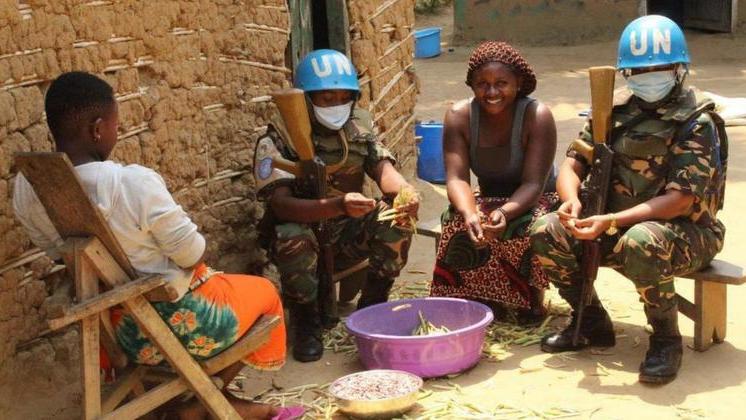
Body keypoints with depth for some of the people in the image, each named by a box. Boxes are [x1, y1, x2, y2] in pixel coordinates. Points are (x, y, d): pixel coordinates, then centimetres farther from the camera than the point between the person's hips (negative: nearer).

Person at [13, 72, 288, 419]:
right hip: (174, 319, -7)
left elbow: (59, 253, 4)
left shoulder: (26, 185, -11)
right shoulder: (135, 183, -30)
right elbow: (192, 255, -20)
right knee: (265, 292, 22)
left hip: (117, 325, 7)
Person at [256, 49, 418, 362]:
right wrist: (339, 205, -47)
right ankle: (306, 323, -11)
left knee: (397, 221, -23)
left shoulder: (359, 123, 0)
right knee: (293, 239, -37)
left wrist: (405, 192, -37)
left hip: (348, 231, 4)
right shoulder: (280, 136, -18)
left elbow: (382, 167, -11)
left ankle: (372, 308, -4)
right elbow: (280, 204, -30)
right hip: (304, 225, -4)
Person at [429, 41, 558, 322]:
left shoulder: (537, 116, -21)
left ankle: (533, 297, -6)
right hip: (489, 199, 2)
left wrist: (505, 212, -45)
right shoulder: (459, 116, -12)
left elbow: (533, 184, -25)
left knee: (528, 228, -34)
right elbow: (457, 177, -20)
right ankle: (483, 296, -8)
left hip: (534, 201, -2)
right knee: (458, 223, -29)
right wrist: (469, 213, -41)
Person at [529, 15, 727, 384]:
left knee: (641, 243, -40)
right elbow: (573, 163, 2)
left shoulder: (696, 125, -14)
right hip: (618, 227, 6)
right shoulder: (614, 112, 3)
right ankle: (592, 324, 6)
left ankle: (666, 339, -14)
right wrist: (572, 201, -22)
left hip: (684, 231, -6)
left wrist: (611, 222, -33)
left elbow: (680, 200, -22)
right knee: (546, 232, -13)